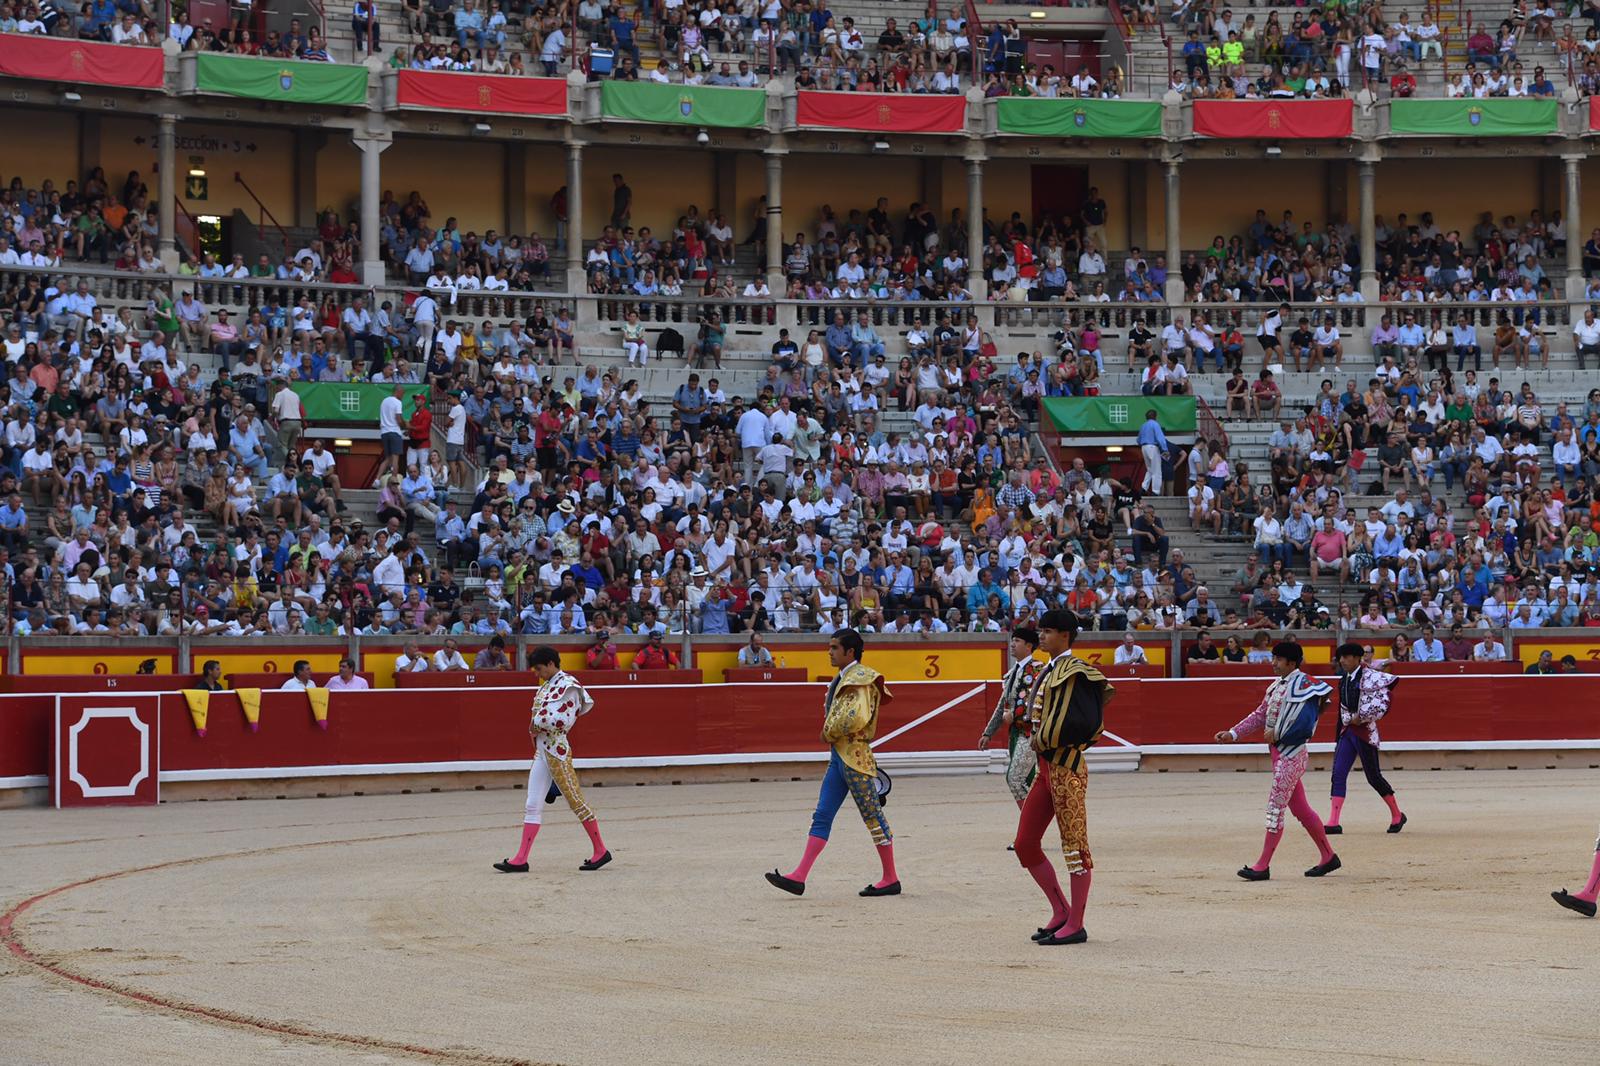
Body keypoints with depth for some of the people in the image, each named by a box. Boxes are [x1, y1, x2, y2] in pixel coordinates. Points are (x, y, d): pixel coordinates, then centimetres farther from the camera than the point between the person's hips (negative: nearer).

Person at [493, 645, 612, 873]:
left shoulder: (567, 685, -12)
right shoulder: (547, 685, 13)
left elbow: (561, 721, -20)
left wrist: (536, 726, -8)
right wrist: (535, 728, 4)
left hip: (557, 750, -9)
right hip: (541, 750, 9)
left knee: (575, 801, -1)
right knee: (532, 805, 4)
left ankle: (601, 851, 10)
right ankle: (521, 859, 3)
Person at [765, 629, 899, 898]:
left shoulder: (859, 678, -13)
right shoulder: (844, 678, 17)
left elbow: (856, 717, -27)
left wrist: (829, 734, -13)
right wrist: (831, 736, 14)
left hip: (854, 757, -10)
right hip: (838, 756, 10)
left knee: (872, 815, -2)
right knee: (822, 816, 5)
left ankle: (891, 880, 7)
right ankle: (799, 877, 3)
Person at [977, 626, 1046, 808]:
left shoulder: (1037, 669, -8)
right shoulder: (1012, 673, 17)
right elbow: (1002, 705, 21)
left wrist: (1014, 714, -16)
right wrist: (988, 733, 18)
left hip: (1030, 733, -8)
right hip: (1014, 732, 8)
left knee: (1015, 778, -15)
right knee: (1026, 782, 9)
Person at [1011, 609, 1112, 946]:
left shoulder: (1073, 673, -12)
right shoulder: (1049, 671, 16)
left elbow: (1082, 721, -23)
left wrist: (1043, 740, -14)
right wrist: (1040, 741, 4)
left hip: (1066, 767, -10)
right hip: (1046, 767, 10)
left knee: (1074, 844, -3)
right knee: (1024, 844, 10)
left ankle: (1075, 925, 2)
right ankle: (1060, 913, 19)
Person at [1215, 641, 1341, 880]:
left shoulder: (1303, 685, -15)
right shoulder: (1277, 686, 13)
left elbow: (1305, 725, -22)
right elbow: (1260, 715, 17)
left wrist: (1277, 735, -14)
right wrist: (1233, 734, 9)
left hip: (1291, 753, -9)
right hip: (1280, 753, 9)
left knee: (1275, 807, -8)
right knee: (1300, 808, 14)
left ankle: (1262, 866, -6)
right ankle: (1328, 858, 23)